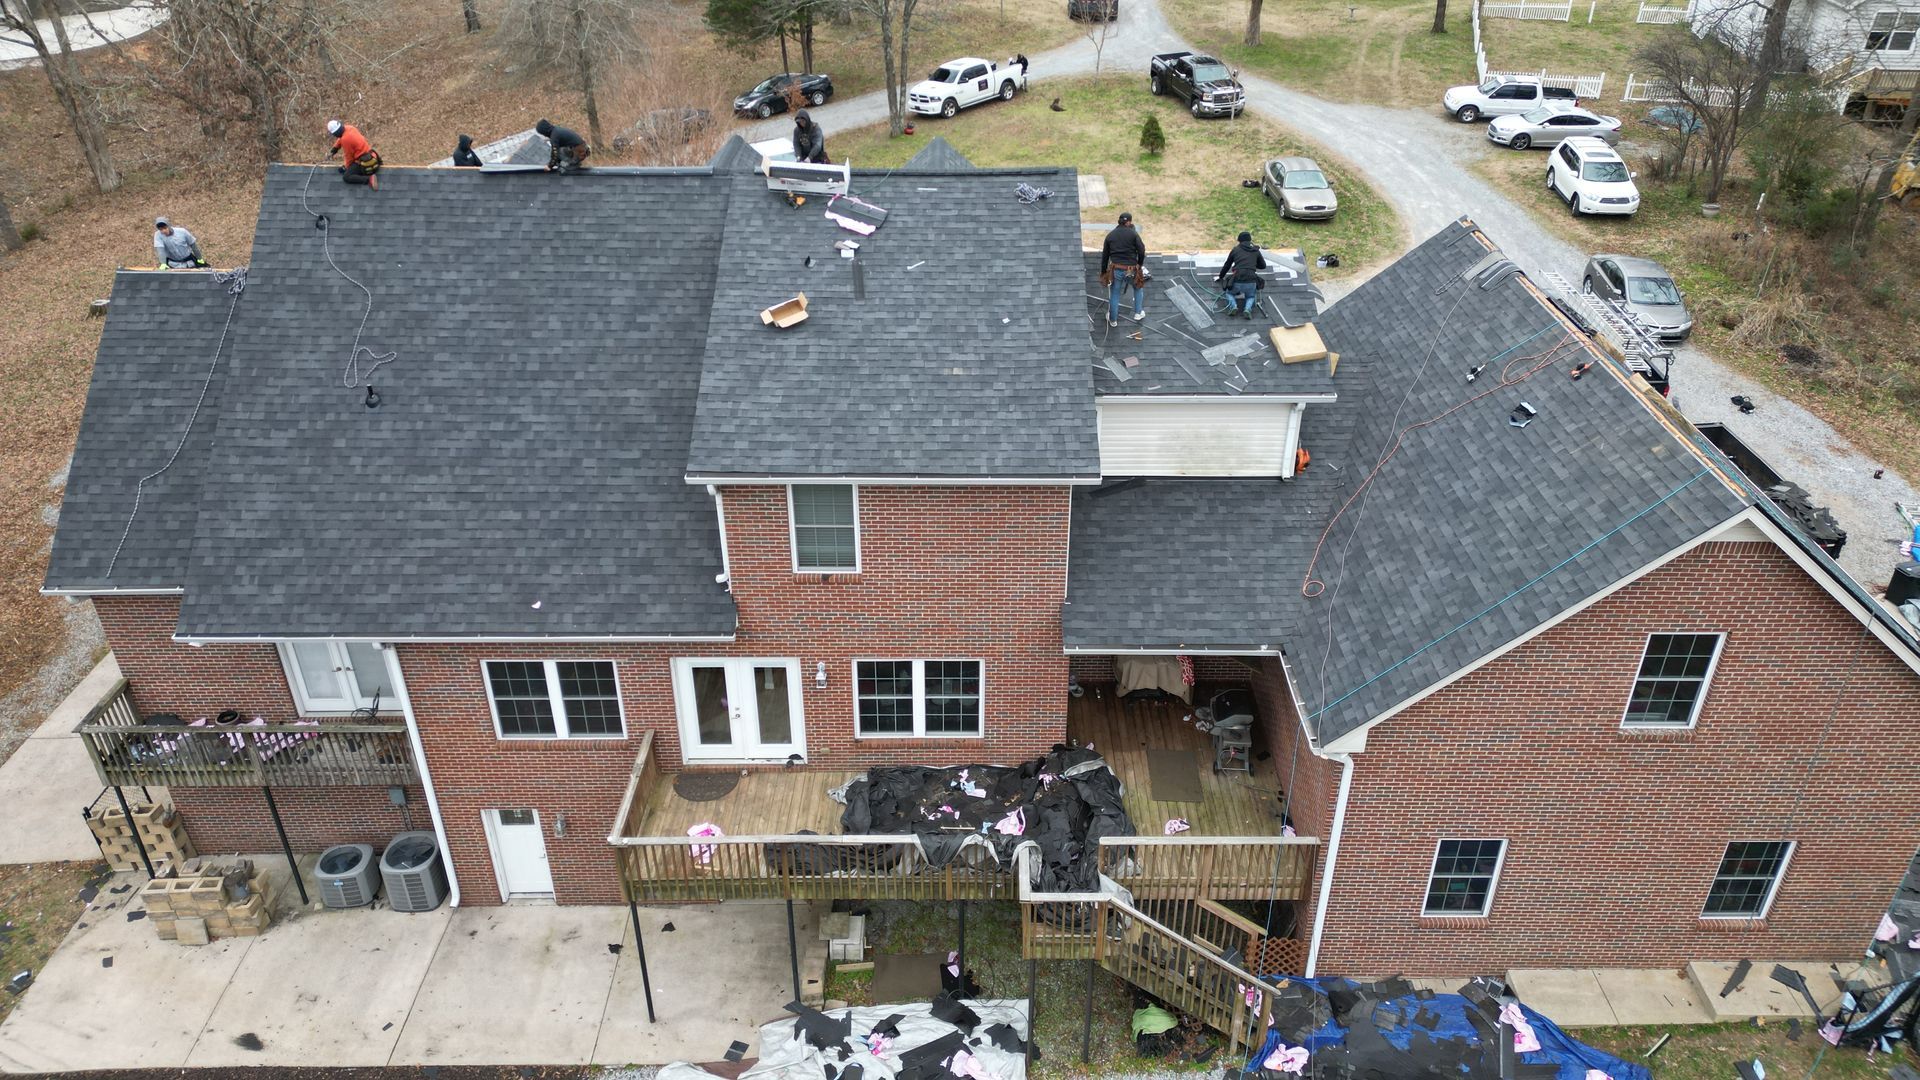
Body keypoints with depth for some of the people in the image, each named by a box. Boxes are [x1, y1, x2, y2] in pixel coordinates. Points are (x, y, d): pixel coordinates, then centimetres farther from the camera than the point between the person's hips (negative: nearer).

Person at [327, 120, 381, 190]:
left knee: (346, 177, -15)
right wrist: (332, 151, 27)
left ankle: (369, 179, -25)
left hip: (365, 163, -9)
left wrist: (347, 167, 7)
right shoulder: (349, 127, 2)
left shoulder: (345, 139, -22)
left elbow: (349, 156, -9)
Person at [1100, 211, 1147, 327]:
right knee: (1138, 288, 26)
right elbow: (1141, 251, -12)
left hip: (1116, 269, 2)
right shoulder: (1133, 234, -5)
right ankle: (1138, 313, 29)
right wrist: (1140, 264, 7)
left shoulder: (1110, 235, 6)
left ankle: (1113, 320, 21)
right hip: (1131, 269, -2)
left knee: (1114, 295, 14)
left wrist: (1103, 272, 17)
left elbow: (1104, 256, 9)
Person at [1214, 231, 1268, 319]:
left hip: (1237, 282, -1)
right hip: (1251, 283, 1)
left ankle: (1233, 306, -1)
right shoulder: (1256, 251, 15)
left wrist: (1220, 277, 39)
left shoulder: (1235, 249, 12)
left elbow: (1227, 265, 23)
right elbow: (1263, 266, 27)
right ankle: (1247, 309, -2)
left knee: (1229, 293, 30)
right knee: (1251, 296, 31)